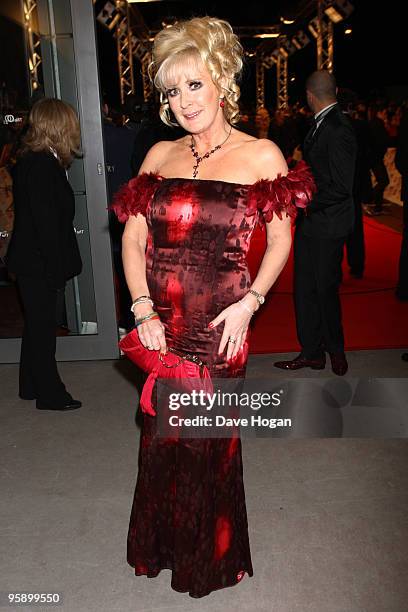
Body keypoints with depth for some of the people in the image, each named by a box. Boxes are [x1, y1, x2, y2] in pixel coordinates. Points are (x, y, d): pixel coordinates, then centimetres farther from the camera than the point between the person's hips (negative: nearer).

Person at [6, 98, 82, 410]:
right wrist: (56, 271, -19)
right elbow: (46, 223, -23)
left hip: (28, 260, 10)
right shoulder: (43, 165, -20)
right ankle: (50, 394, 15)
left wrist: (56, 269, 14)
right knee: (43, 328, 2)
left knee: (37, 325, 18)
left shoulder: (29, 160, 11)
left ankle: (32, 385, 32)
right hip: (38, 264, -10)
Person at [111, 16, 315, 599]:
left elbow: (281, 238, 1)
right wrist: (144, 309, -6)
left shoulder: (260, 155, -3)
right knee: (160, 435, 16)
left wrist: (249, 302, -11)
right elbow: (133, 238, 4)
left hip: (219, 322, -3)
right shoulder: (160, 155, 6)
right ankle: (161, 545, 43)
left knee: (211, 440, 10)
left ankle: (210, 556, 38)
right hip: (160, 320, 3)